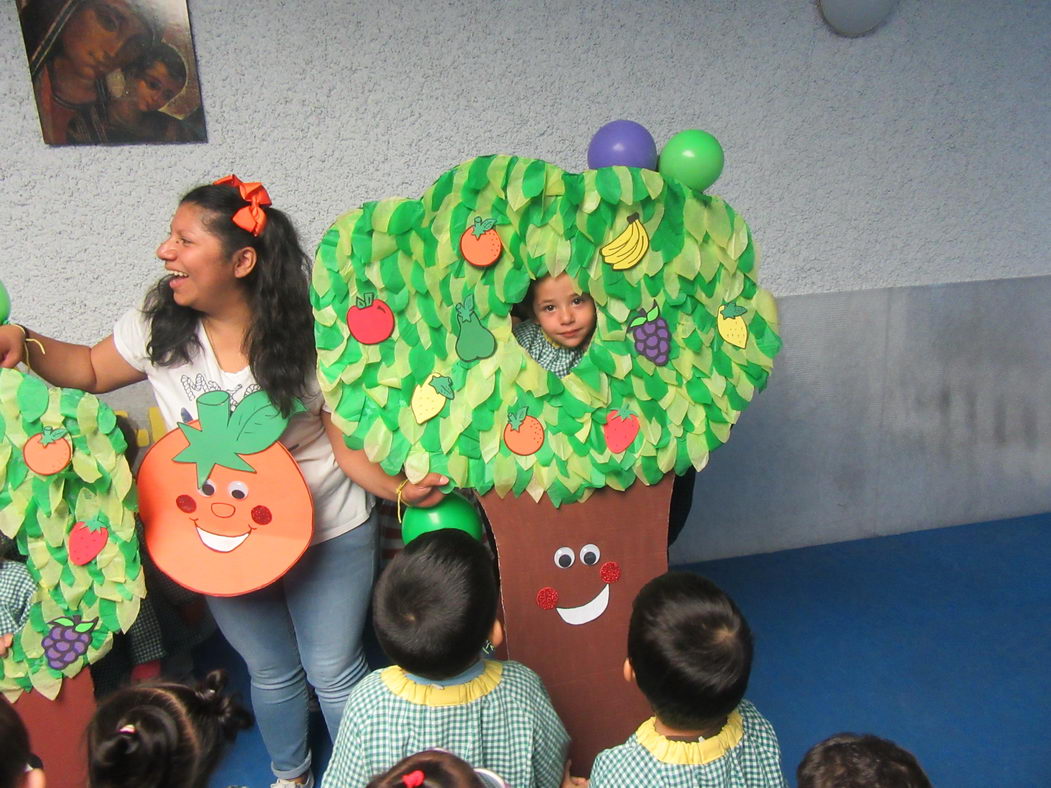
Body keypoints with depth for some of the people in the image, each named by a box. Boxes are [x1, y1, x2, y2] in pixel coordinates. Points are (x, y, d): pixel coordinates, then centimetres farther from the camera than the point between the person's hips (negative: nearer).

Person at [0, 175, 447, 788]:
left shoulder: (309, 339, -21)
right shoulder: (159, 328, -9)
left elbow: (349, 443, -17)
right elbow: (92, 370, 9)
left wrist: (396, 487, -36)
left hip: (328, 537, -3)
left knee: (334, 674, 11)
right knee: (272, 674, 23)